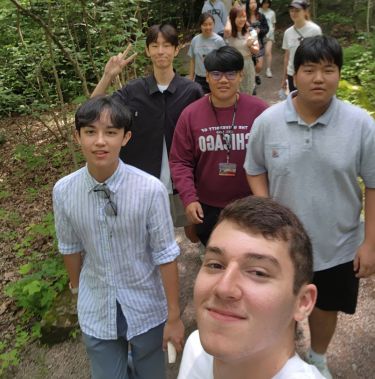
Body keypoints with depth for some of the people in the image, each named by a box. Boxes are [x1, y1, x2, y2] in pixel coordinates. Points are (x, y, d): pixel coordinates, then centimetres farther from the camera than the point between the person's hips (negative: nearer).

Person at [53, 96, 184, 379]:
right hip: (96, 312, 2)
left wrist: (174, 316, -7)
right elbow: (70, 248, 2)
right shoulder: (63, 191, -14)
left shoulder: (150, 190, -25)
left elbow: (165, 256, -16)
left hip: (146, 309, -1)